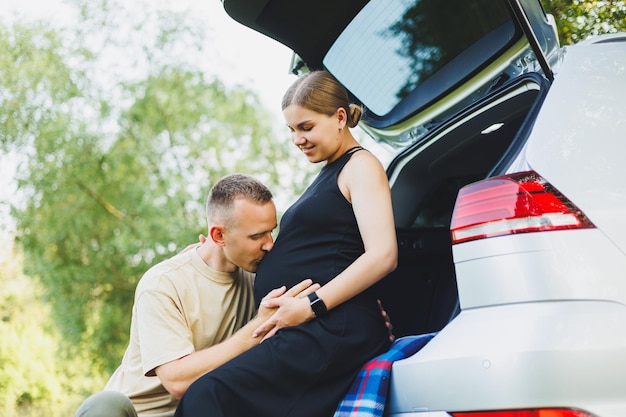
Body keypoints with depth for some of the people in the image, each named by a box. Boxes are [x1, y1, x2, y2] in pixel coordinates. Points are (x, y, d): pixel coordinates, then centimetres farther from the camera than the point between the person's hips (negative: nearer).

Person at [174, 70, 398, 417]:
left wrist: (311, 306, -17)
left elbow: (382, 255, -13)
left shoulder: (360, 165, 1)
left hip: (335, 329, -9)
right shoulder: (327, 175, 27)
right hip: (308, 333, 9)